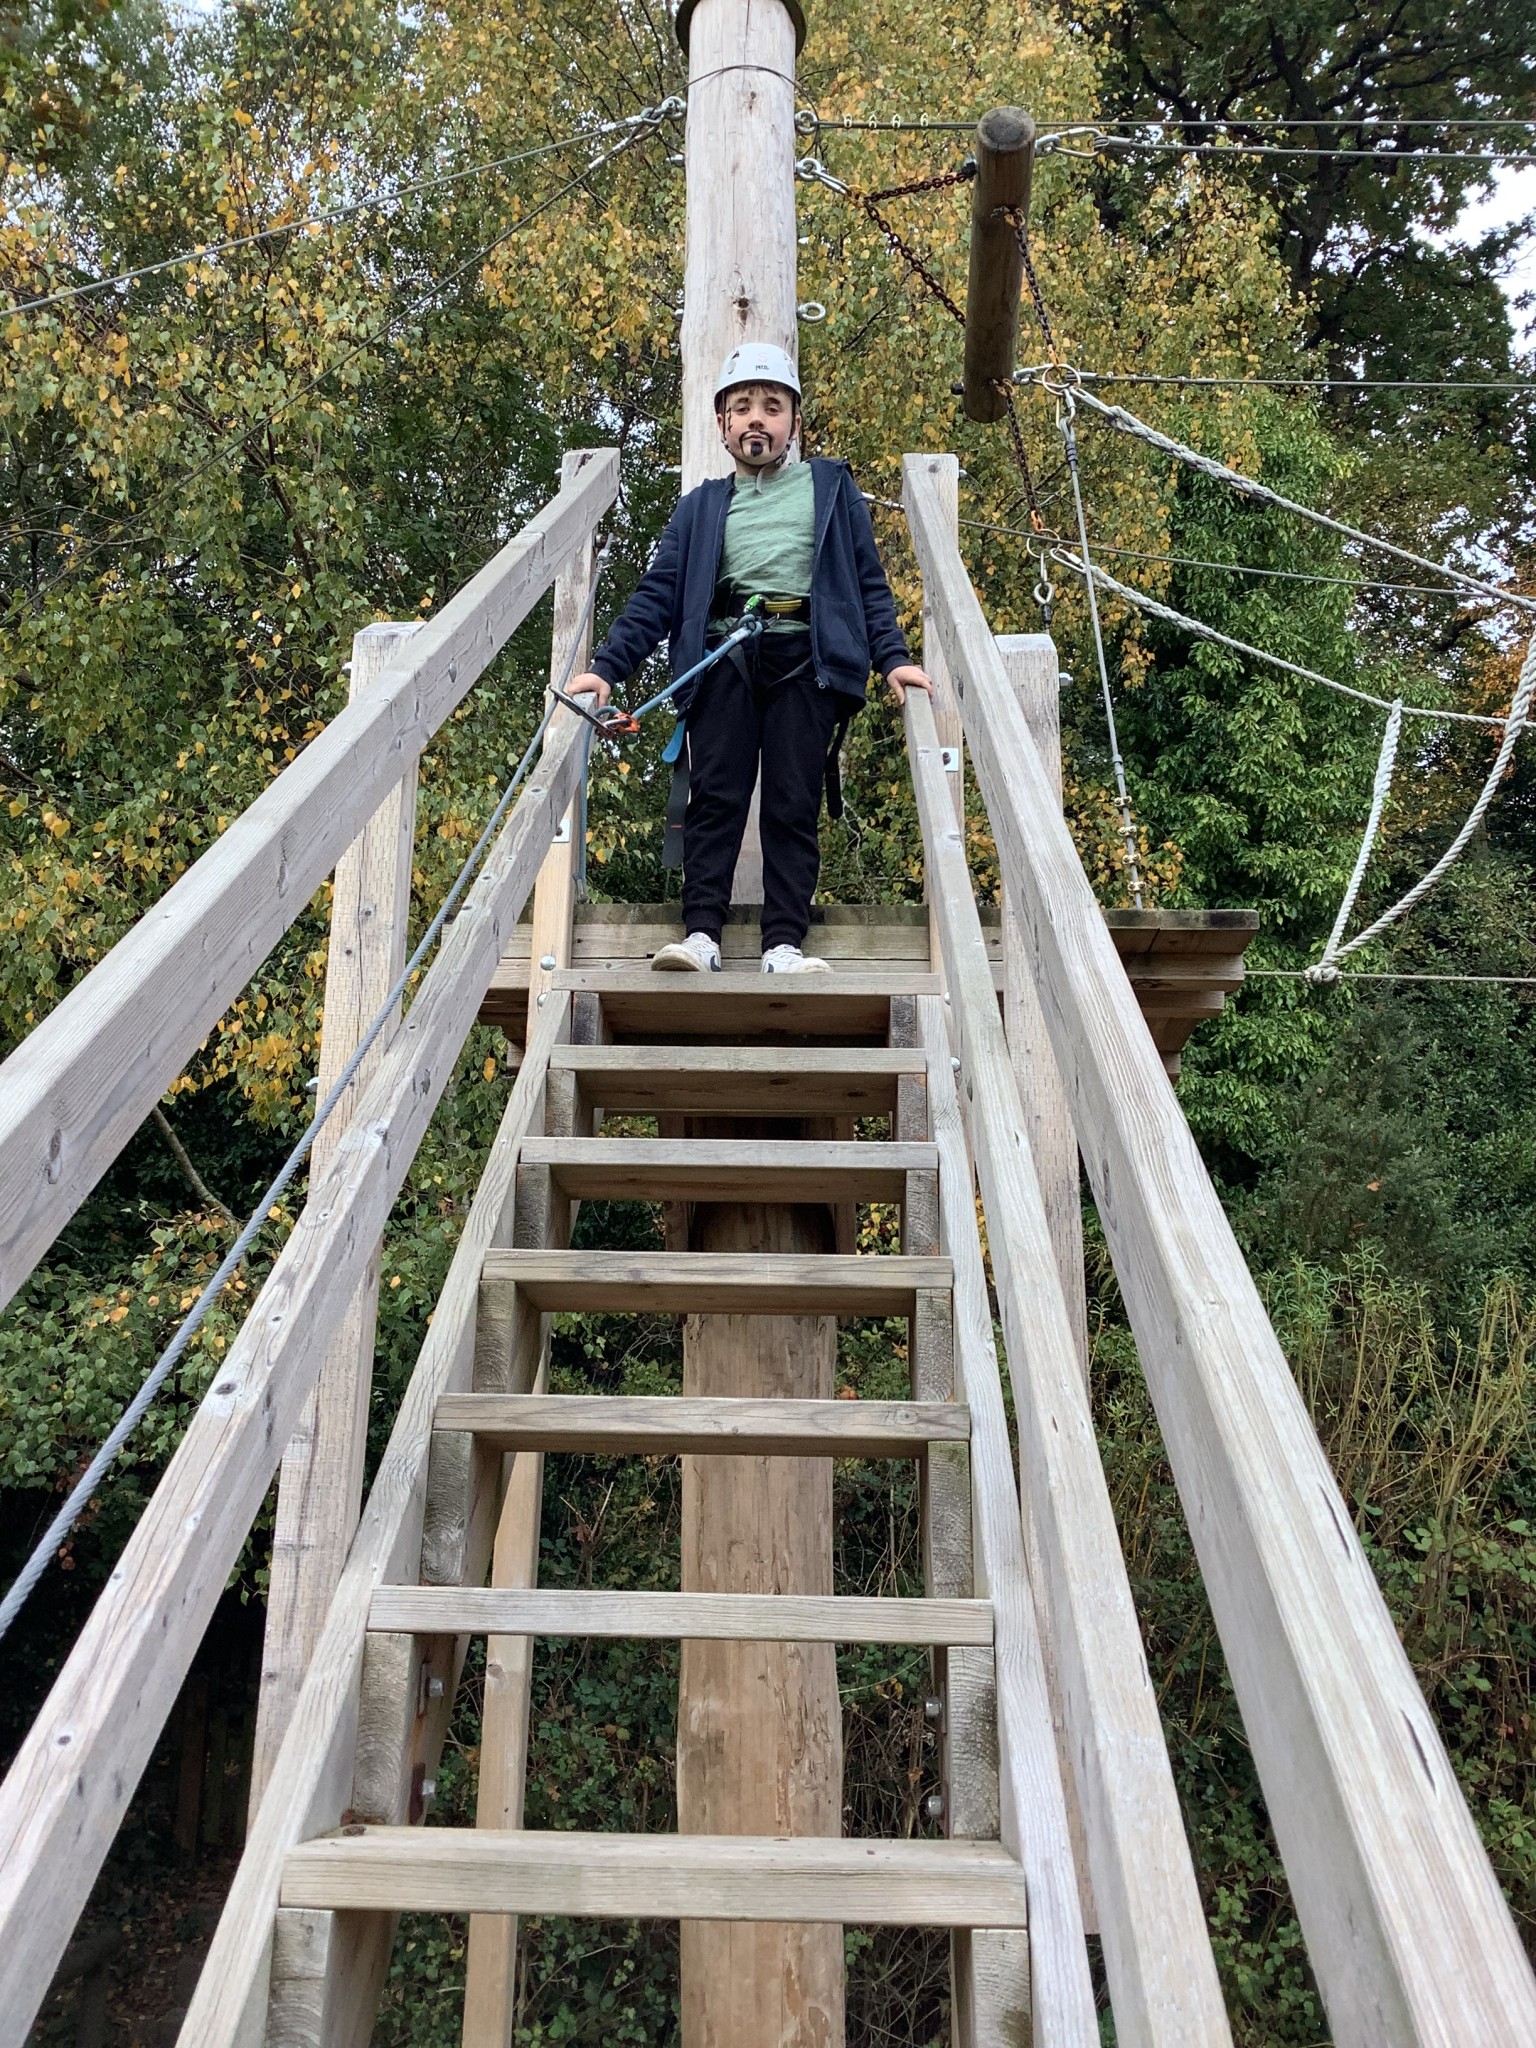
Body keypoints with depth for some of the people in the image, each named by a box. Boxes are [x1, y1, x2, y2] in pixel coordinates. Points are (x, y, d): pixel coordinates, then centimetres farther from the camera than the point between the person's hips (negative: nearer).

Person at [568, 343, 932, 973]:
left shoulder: (831, 489, 21)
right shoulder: (700, 508, 23)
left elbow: (869, 581, 16)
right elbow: (657, 595, 15)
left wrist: (892, 657, 1)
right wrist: (607, 666, 2)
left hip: (803, 658, -1)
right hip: (723, 659, 1)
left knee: (793, 806, -5)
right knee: (715, 798, -8)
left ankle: (784, 945, -7)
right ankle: (700, 934, -9)